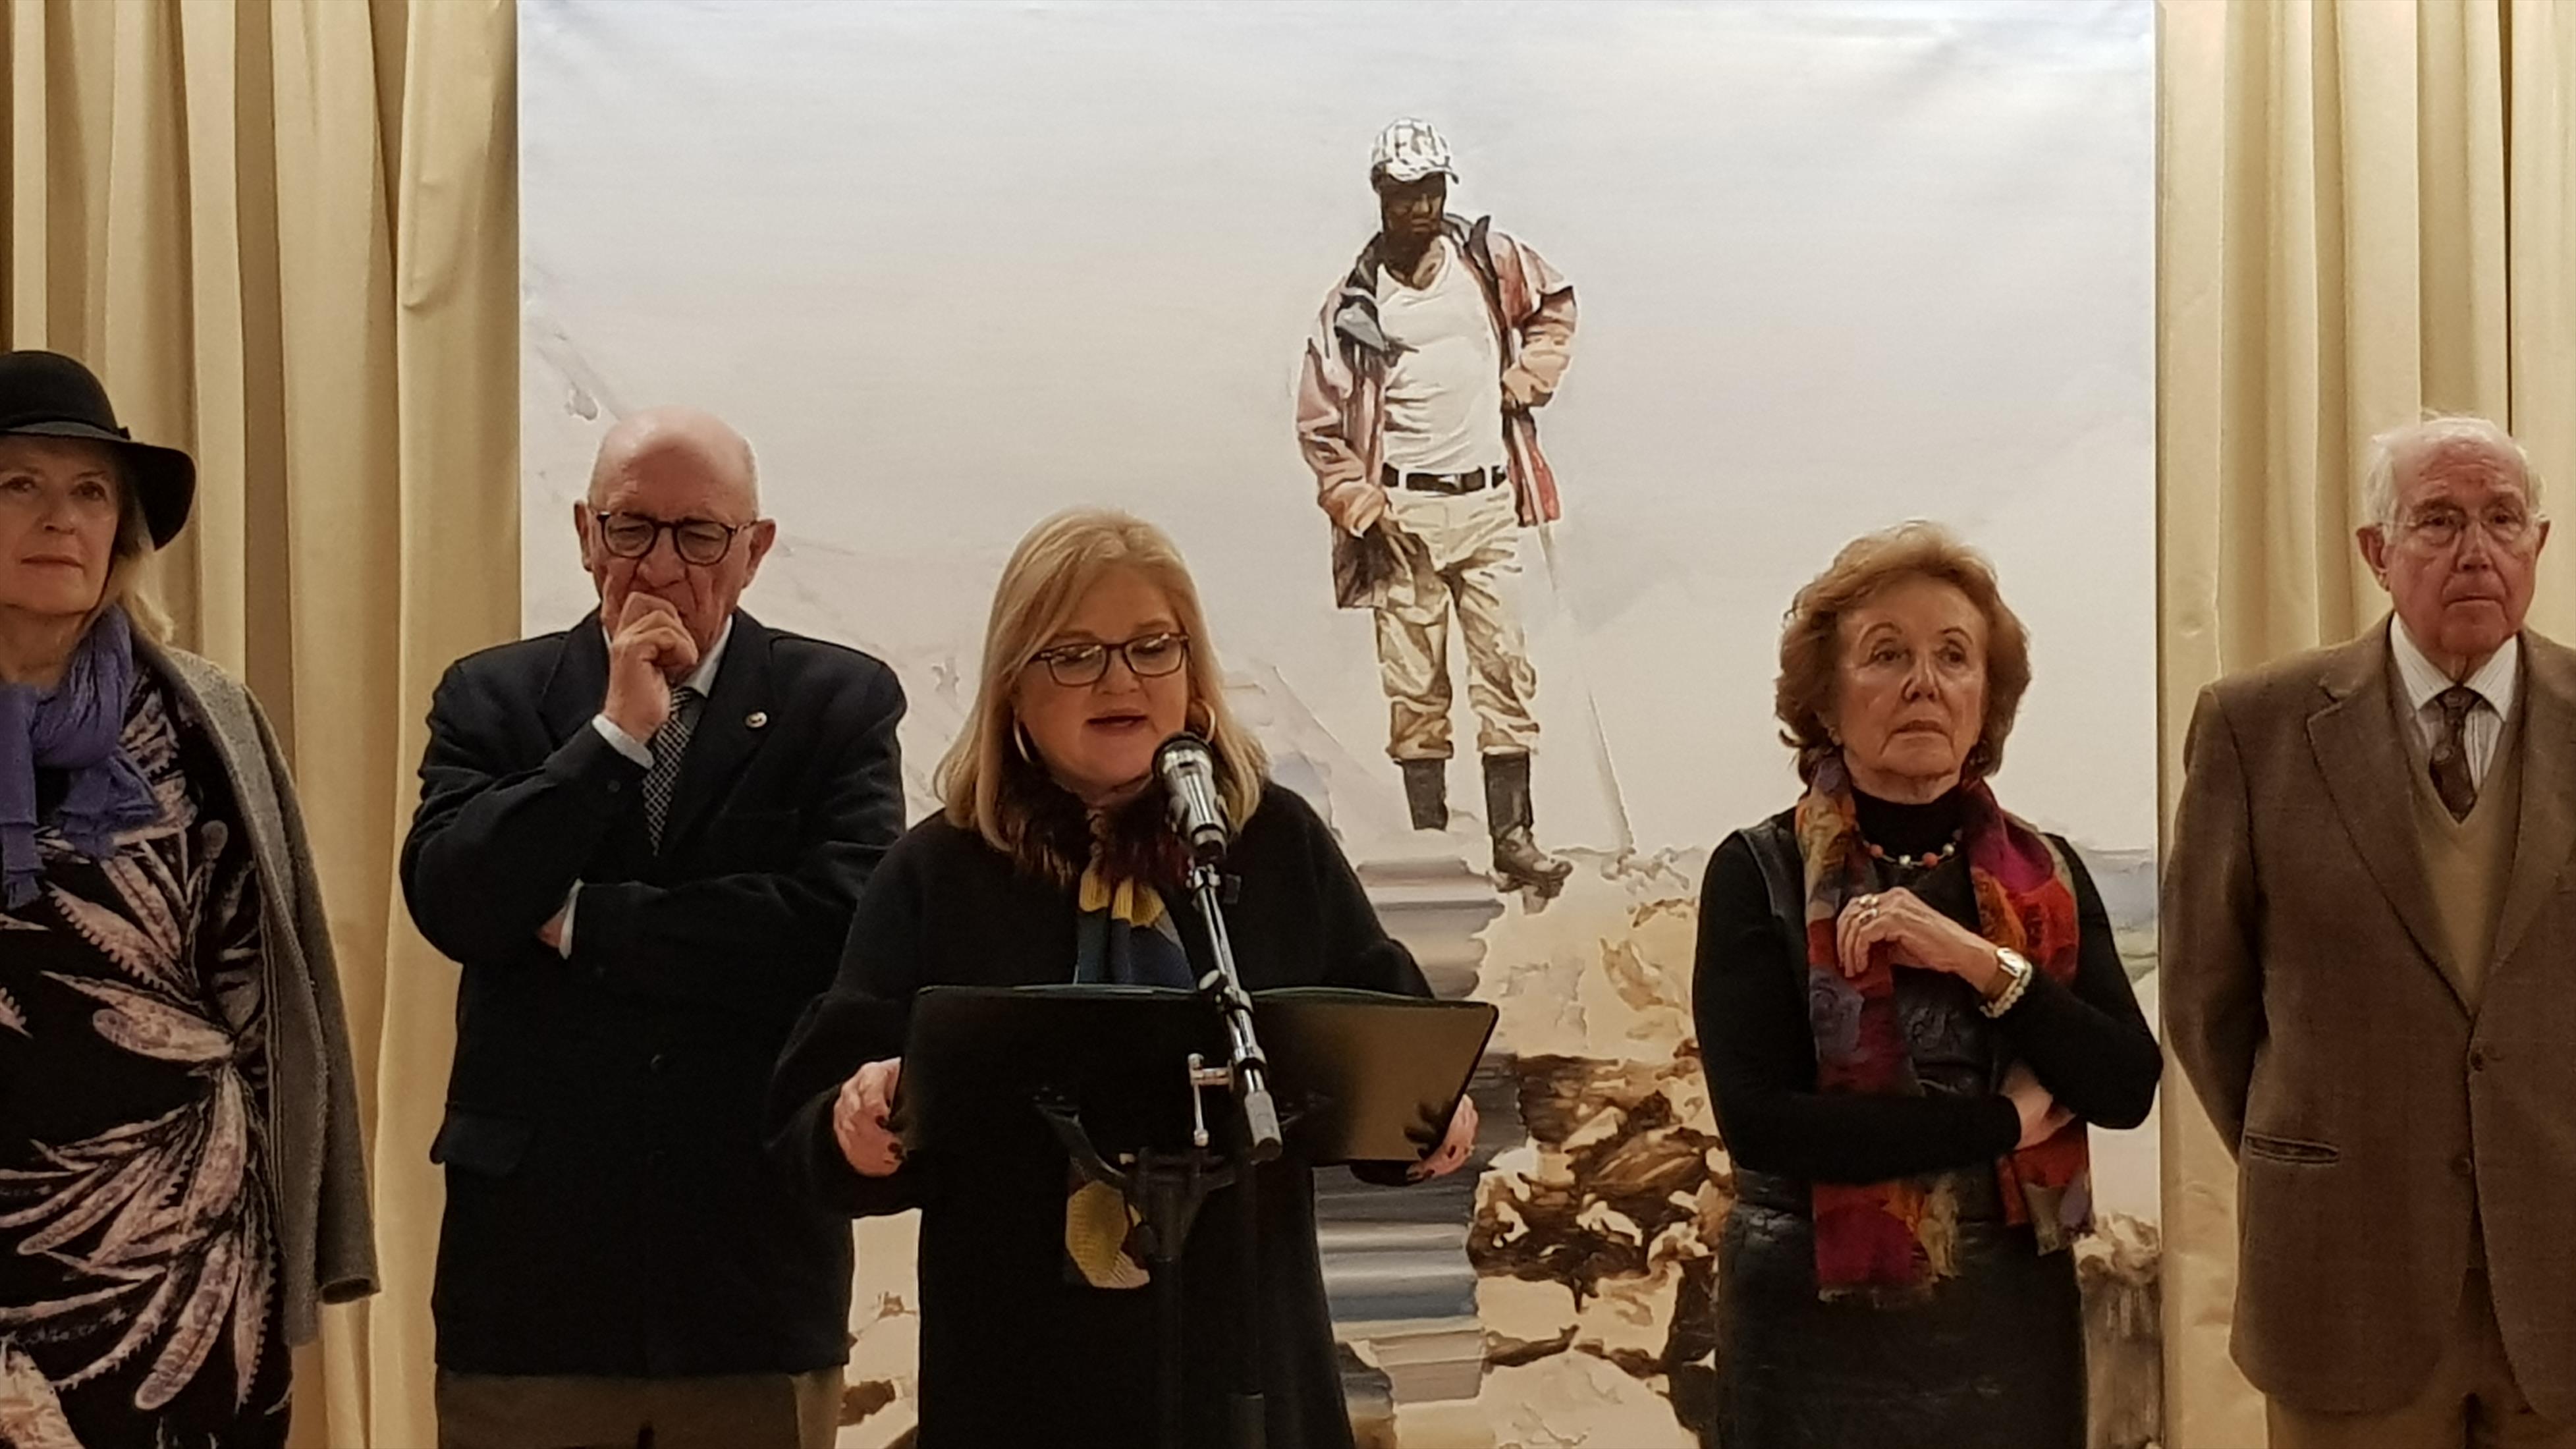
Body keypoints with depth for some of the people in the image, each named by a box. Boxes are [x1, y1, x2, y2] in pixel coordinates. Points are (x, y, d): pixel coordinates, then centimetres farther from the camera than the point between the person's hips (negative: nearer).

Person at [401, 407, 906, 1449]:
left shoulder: (839, 701, 1)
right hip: (533, 1260, 1)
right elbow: (449, 904, -8)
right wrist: (616, 730, -12)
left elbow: (844, 921, -14)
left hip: (756, 1258, -1)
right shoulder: (493, 697, 6)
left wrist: (578, 919, -9)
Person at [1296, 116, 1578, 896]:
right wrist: (1360, 506, -7)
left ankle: (1513, 836, 3)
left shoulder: (1492, 260, 5)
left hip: (1489, 502, 2)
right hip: (1404, 512, -1)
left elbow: (1555, 304, 25)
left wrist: (1530, 377, 10)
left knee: (1504, 671, -2)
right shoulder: (1353, 302, -1)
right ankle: (1428, 839, 7)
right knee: (1413, 684, 1)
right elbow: (1320, 423, 2)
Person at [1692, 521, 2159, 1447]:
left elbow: (2127, 1087, -7)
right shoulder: (1758, 875, -9)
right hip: (1820, 1325, -3)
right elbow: (1758, 1118, -18)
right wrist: (2002, 1122, -13)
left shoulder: (2048, 877, 3)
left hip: (2015, 1312, 3)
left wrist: (1981, 963, -20)